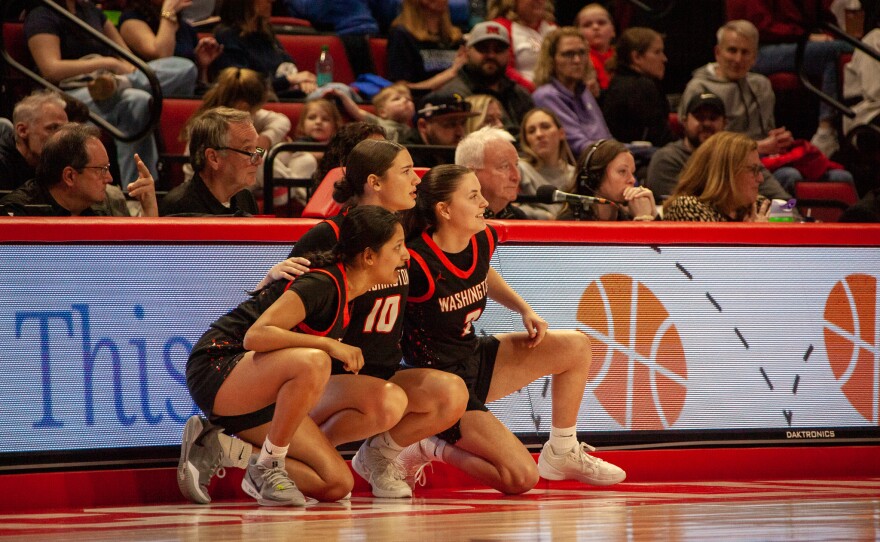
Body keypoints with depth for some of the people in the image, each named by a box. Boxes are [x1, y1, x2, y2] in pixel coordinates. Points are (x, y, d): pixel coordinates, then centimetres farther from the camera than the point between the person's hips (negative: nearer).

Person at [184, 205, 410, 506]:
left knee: (337, 484, -4)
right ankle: (268, 467, -20)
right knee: (312, 363, -38)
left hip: (255, 396, 9)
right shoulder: (321, 285, -19)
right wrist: (328, 344, -31)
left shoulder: (344, 293, 7)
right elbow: (256, 335, -31)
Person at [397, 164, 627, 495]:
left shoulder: (482, 241, -2)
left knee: (576, 347, 7)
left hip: (475, 361, 8)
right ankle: (431, 448, 2)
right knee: (521, 478, -19)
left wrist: (525, 310, 10)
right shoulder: (417, 263, -28)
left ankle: (561, 454, 22)